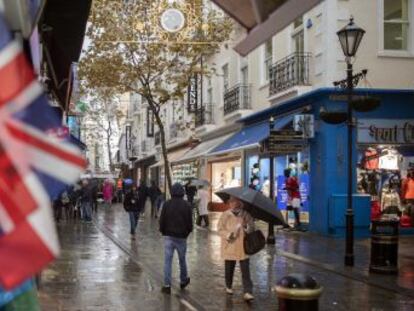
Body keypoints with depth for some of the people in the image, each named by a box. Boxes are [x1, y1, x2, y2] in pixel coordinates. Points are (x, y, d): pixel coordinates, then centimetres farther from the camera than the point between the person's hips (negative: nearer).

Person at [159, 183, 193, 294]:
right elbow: (190, 223, -2)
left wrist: (163, 232, 11)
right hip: (181, 237, 1)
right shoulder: (187, 205, -4)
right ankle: (183, 281, 32)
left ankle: (167, 285, -5)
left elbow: (162, 221, -4)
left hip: (168, 236, -1)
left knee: (167, 260, 0)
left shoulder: (167, 204, -5)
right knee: (182, 259, 17)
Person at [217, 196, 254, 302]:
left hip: (243, 248, 0)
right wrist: (228, 235, -22)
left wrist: (247, 227, -19)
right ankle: (229, 286, 38)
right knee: (229, 269, 14)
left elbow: (252, 228, 3)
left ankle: (247, 292, -5)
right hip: (229, 248, 0)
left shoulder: (246, 215, -2)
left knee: (245, 271, -6)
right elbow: (220, 229, -3)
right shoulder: (225, 216, -5)